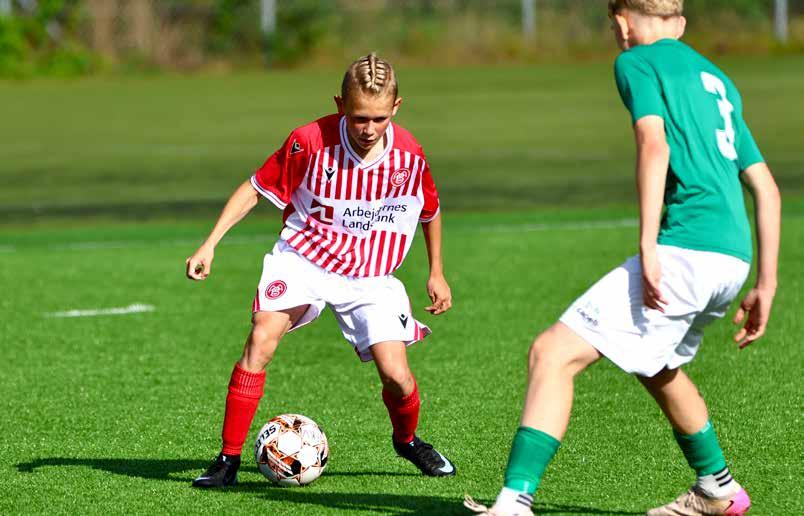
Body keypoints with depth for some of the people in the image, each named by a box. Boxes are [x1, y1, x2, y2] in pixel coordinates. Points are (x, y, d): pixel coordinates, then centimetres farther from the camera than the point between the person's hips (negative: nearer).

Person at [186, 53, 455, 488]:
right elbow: (256, 188, -5)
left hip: (371, 276, 1)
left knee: (396, 375, -13)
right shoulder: (311, 142, -18)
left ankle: (407, 440, 23)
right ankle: (228, 460, -15)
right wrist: (209, 245, -10)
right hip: (304, 257, -1)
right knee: (260, 341, -24)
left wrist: (436, 272, 16)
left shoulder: (409, 155, -11)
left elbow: (430, 211, 10)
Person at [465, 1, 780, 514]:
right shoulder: (716, 78, 26)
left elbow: (655, 146, -15)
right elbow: (766, 188, 24)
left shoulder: (637, 62, 3)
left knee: (553, 354, -11)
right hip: (734, 257, 8)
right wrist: (765, 284, 25)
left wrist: (649, 251, -21)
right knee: (656, 364, 33)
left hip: (685, 248, -8)